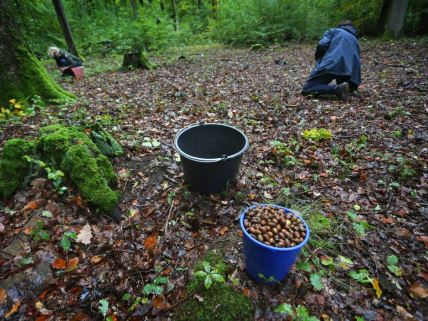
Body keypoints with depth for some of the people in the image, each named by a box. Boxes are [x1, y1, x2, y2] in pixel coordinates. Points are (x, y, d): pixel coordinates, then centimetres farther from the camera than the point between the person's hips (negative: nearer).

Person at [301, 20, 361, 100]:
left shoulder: (332, 31, 22)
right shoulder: (355, 39, 34)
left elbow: (322, 45, 0)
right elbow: (357, 61, 34)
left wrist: (318, 61, 19)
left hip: (330, 65, -5)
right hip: (347, 70, 5)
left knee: (306, 90, -5)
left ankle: (337, 88, -23)